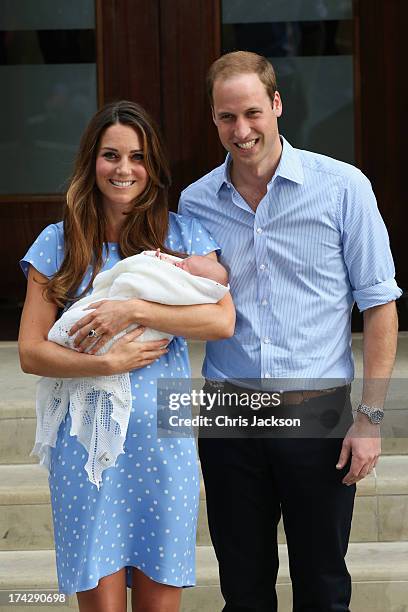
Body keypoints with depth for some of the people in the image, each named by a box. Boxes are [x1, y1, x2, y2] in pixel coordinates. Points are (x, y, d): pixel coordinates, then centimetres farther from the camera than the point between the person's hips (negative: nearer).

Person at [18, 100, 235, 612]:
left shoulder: (182, 234, 5)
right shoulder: (59, 243, 4)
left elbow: (222, 320, -8)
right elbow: (31, 352, 0)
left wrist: (133, 311, -16)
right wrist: (110, 363, -13)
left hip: (162, 438, 1)